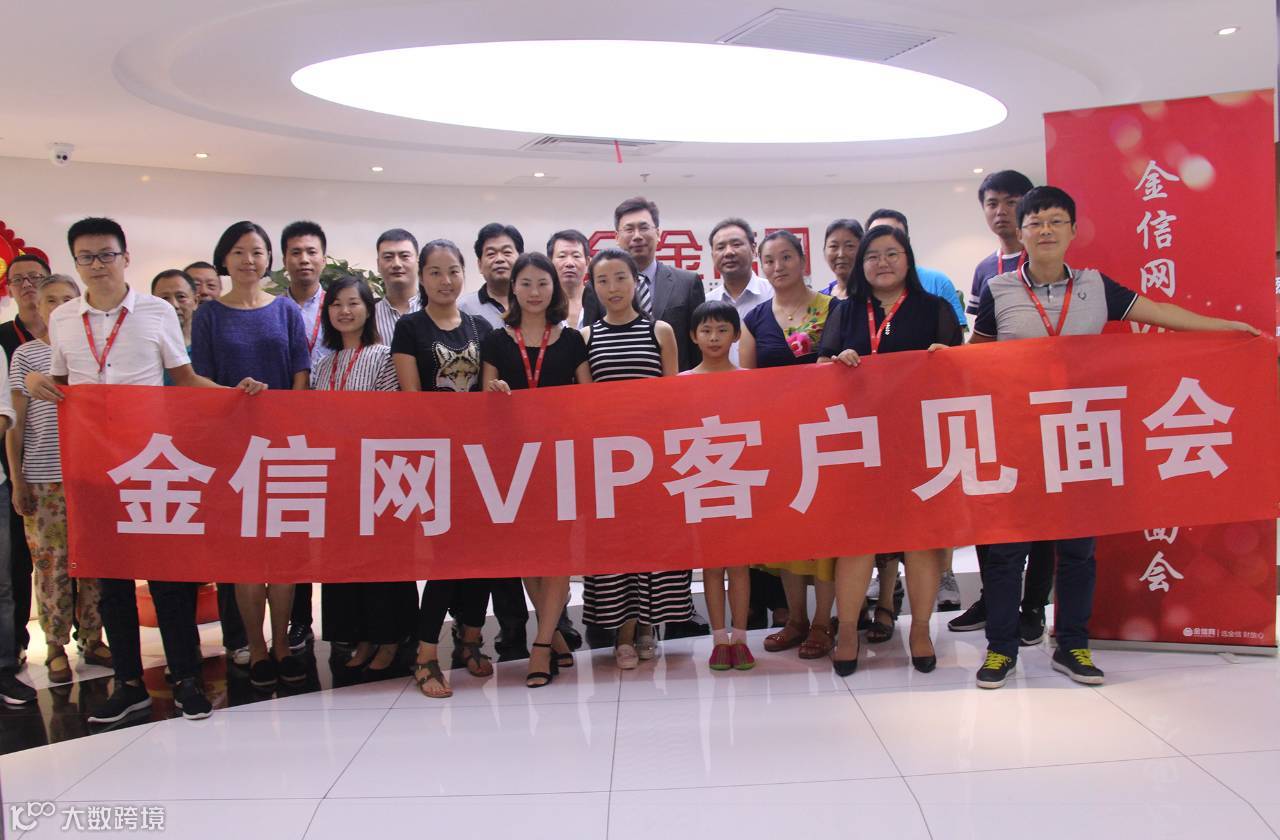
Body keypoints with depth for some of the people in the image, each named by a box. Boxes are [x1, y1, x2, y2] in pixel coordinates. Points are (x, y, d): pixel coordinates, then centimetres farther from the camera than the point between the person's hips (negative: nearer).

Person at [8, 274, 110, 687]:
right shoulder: (25, 355, 4)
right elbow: (15, 423, 3)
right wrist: (17, 480, -2)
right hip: (42, 477, -2)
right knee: (52, 563, 0)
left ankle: (92, 639, 17)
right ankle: (56, 648, 11)